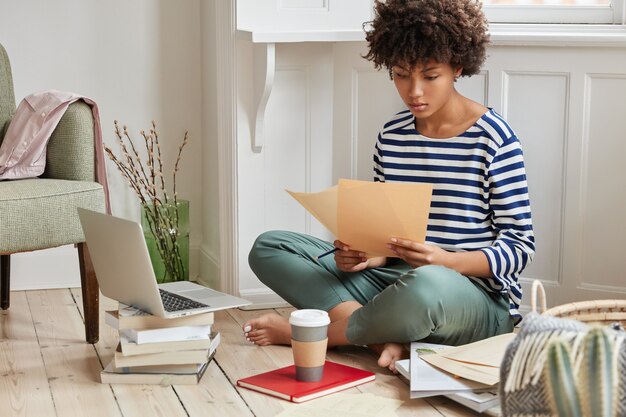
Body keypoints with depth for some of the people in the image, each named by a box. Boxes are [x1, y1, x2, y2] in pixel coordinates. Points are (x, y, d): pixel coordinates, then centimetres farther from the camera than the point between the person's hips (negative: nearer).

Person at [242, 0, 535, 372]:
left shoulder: (493, 138, -9)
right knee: (269, 247, -4)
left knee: (426, 285, -43)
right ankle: (384, 336, -21)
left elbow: (521, 247, -8)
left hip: (479, 298, -6)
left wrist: (446, 261, -25)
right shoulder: (392, 135, 6)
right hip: (394, 276, 6)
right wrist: (363, 253, -11)